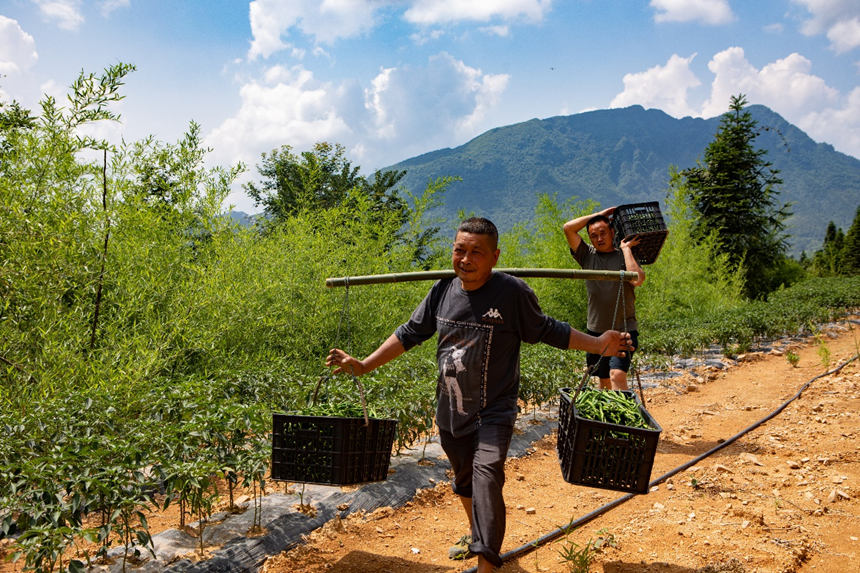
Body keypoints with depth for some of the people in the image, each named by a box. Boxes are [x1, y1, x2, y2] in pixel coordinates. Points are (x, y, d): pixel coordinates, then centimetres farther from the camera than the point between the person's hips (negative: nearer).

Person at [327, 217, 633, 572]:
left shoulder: (512, 292, -15)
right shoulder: (443, 290, -4)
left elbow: (545, 331, -2)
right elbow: (411, 333, 7)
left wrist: (599, 344, -10)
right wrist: (363, 365, 5)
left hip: (493, 413, -5)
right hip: (450, 410, 5)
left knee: (486, 480, -21)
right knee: (463, 479, 22)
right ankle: (476, 536, 49)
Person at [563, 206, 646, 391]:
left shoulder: (625, 257, 2)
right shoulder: (588, 256, 8)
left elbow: (637, 279, -19)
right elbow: (568, 228, -2)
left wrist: (626, 248, -9)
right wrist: (598, 215, 4)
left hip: (623, 331, -3)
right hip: (596, 331, 4)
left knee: (617, 375, -20)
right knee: (604, 381, 12)